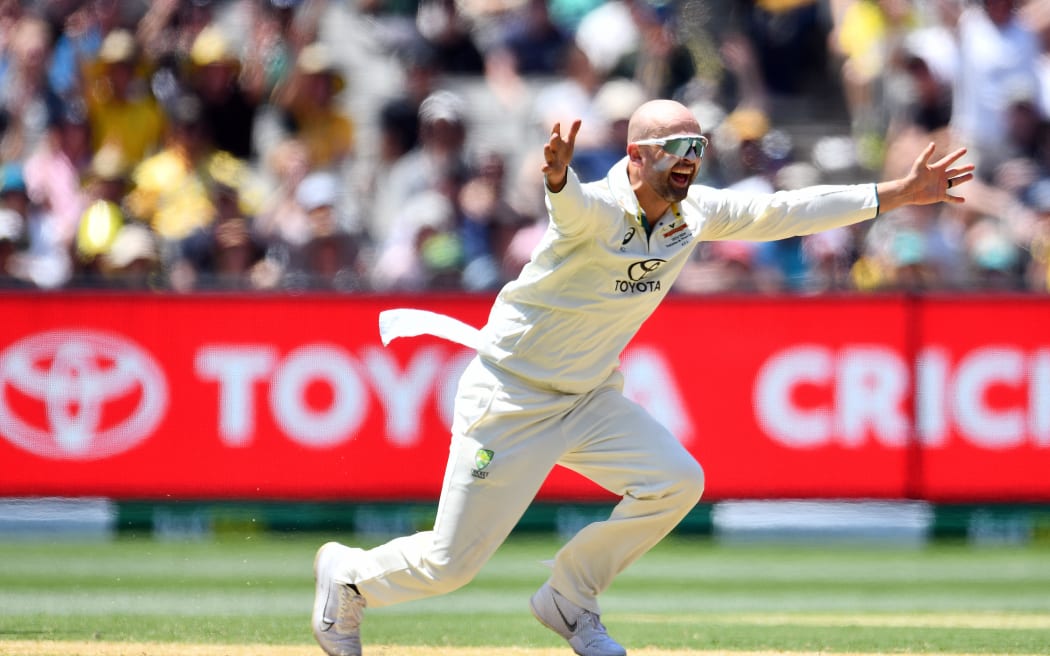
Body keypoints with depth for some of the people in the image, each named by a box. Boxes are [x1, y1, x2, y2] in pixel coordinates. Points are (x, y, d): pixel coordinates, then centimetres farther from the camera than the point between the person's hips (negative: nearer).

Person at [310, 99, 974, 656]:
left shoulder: (695, 213, -4)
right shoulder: (596, 210, -26)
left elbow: (783, 211, 0)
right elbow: (572, 204, -50)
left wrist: (898, 194, -3)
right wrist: (558, 176, -75)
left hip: (590, 399, 7)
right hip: (510, 398, -7)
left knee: (676, 480, -13)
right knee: (452, 562, -6)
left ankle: (570, 600, 8)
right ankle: (348, 576, 27)